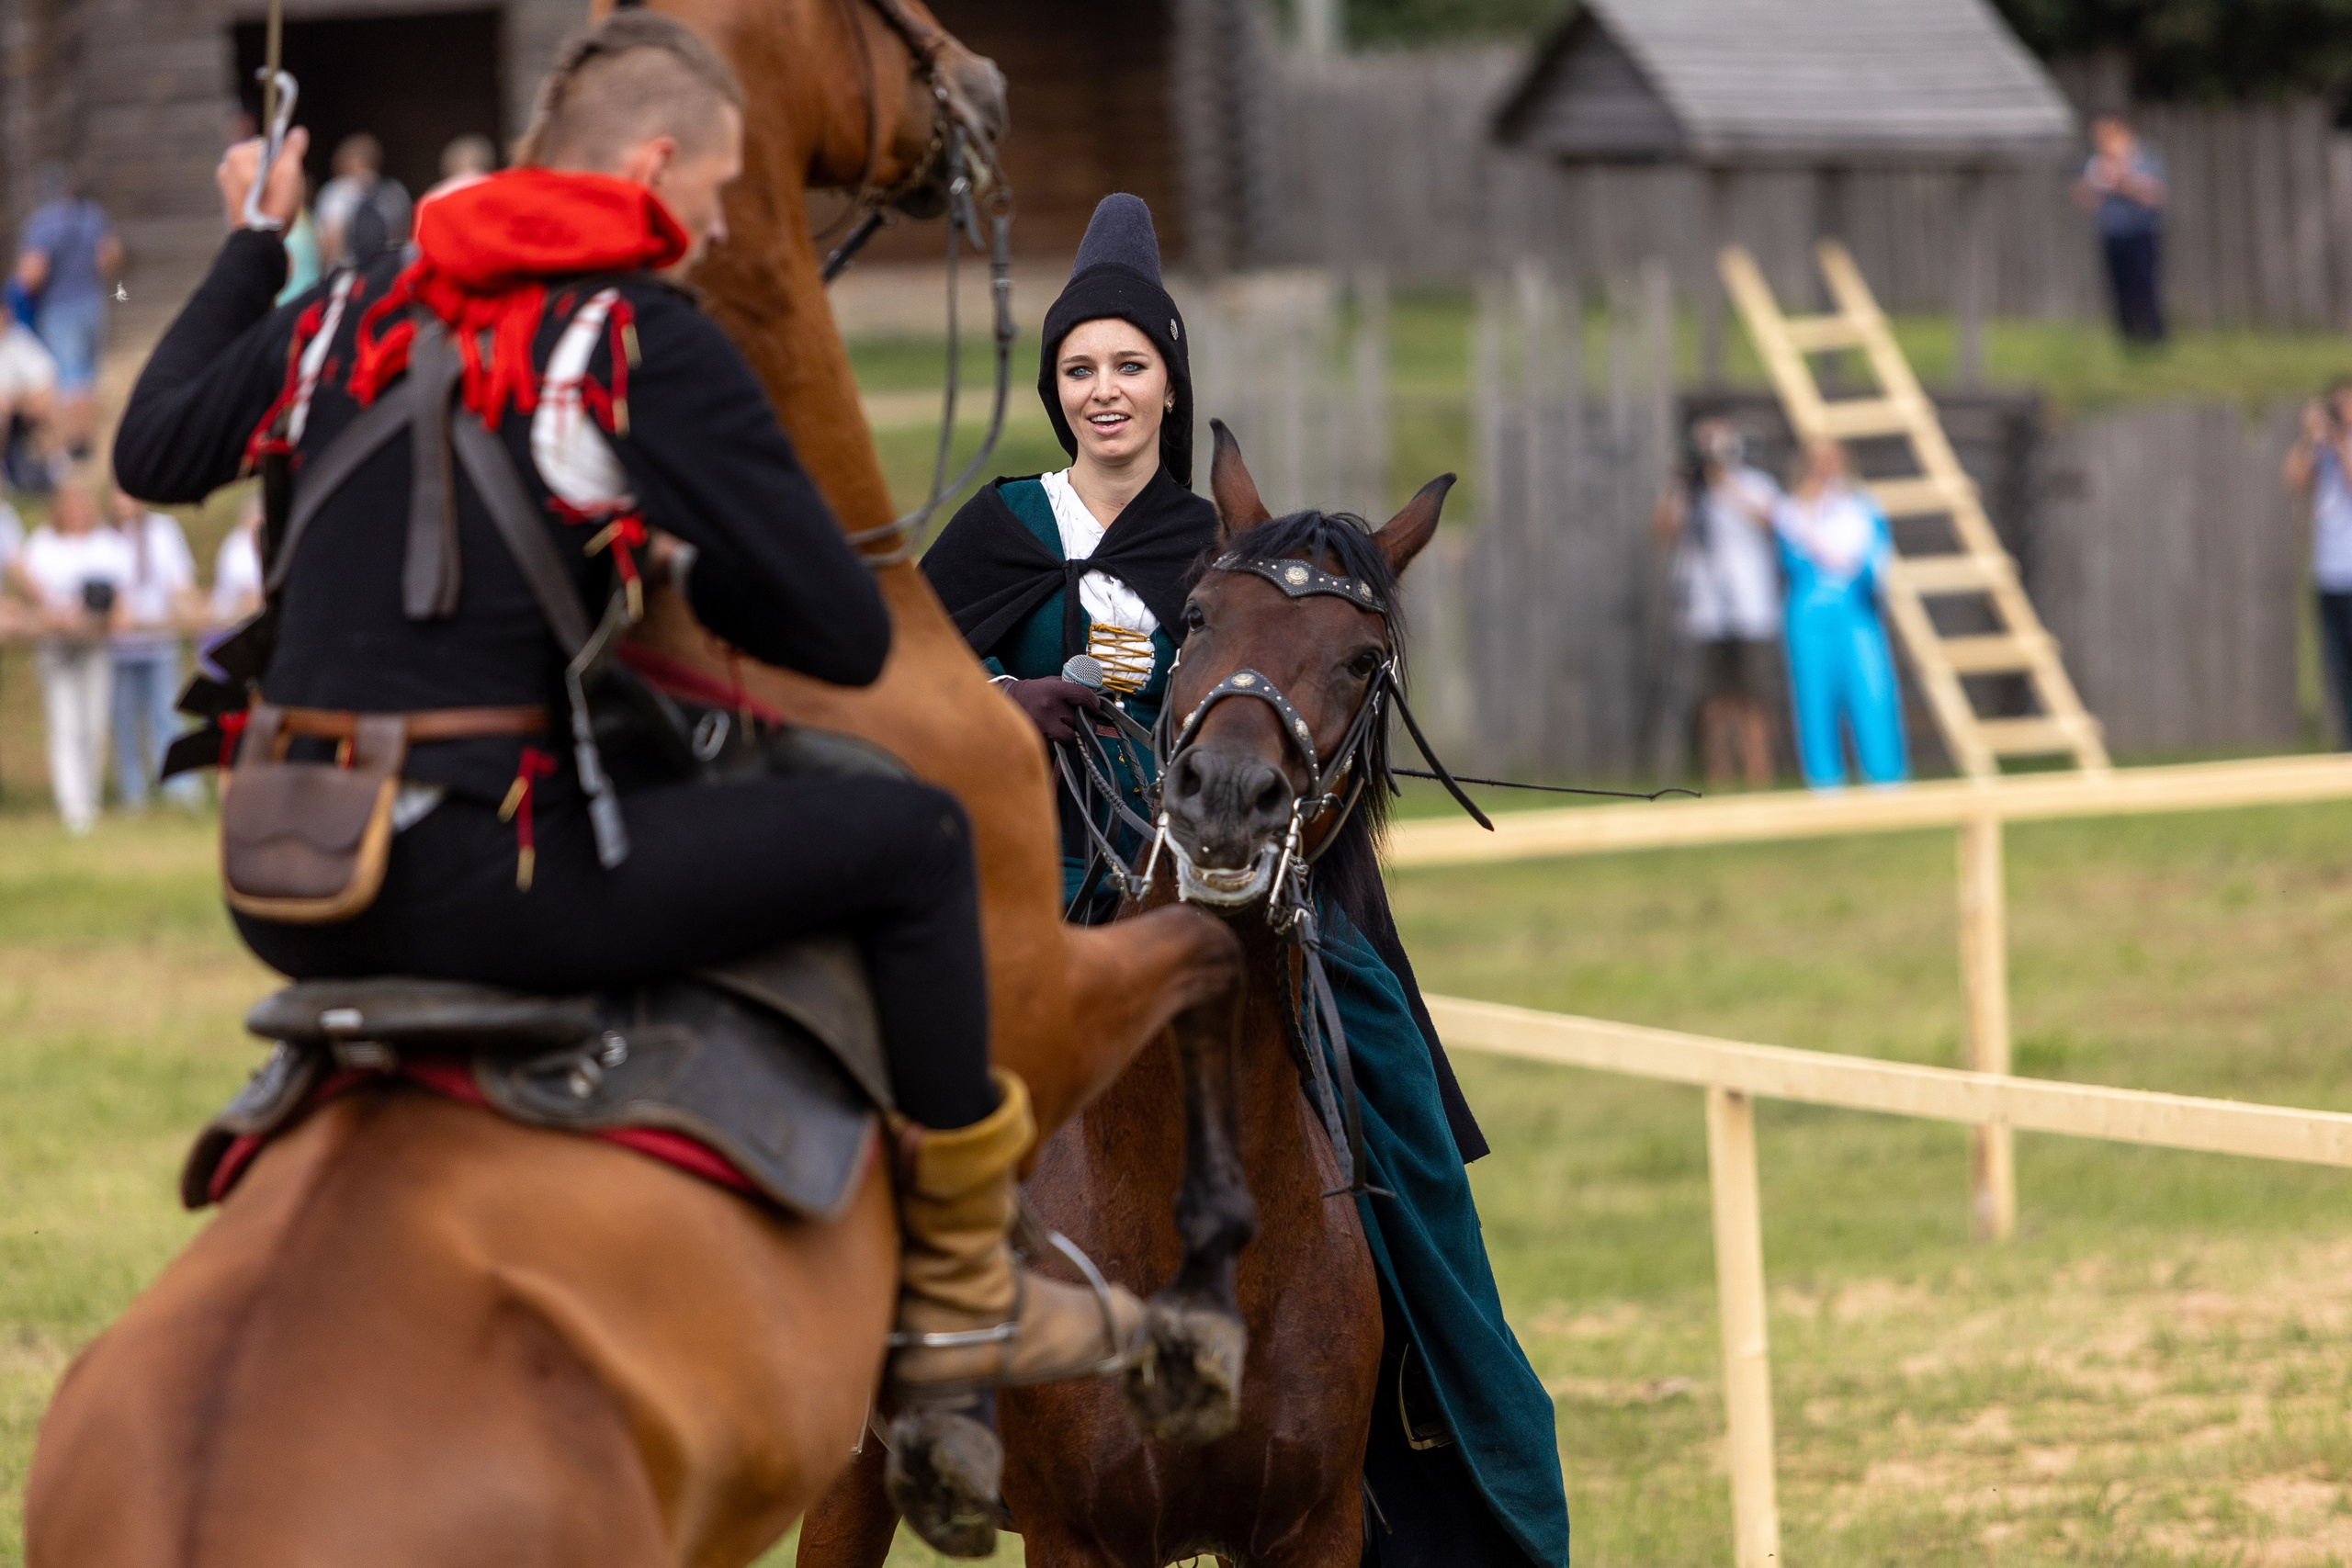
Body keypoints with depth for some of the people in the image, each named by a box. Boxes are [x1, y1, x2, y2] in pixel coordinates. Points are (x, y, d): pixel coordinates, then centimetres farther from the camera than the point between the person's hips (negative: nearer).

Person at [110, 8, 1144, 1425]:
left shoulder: (354, 312, 13)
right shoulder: (655, 350, -5)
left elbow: (153, 452, 28)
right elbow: (848, 639, -6)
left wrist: (250, 249, 40)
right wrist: (682, 561, 13)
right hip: (462, 883, -8)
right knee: (912, 838, 0)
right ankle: (963, 1298, 8)